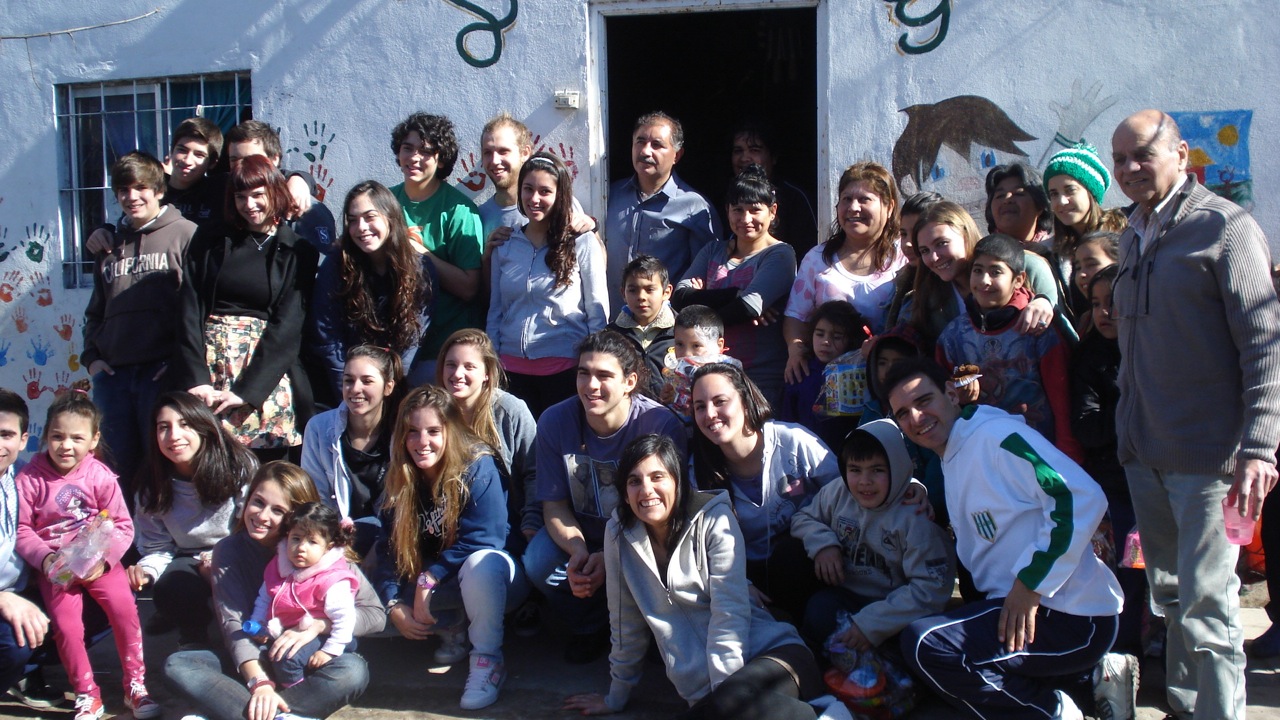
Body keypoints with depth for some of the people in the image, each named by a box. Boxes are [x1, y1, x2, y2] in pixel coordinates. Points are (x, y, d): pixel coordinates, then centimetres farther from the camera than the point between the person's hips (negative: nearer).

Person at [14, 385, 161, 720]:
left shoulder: (100, 475, -3)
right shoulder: (29, 478, -2)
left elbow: (123, 526, -2)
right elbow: (21, 530, -2)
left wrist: (104, 557, -17)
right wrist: (45, 558, -17)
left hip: (97, 559, 0)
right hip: (55, 565, 0)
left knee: (123, 605, -21)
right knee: (66, 623, -18)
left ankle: (136, 685, -5)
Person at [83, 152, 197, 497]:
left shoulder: (184, 234, 2)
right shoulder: (110, 244, 21)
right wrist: (91, 356, 11)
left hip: (162, 373, -5)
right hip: (112, 374, 5)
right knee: (118, 468, 7)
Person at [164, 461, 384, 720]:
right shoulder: (229, 550, -4)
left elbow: (375, 613, -11)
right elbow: (233, 623, -16)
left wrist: (317, 626, -26)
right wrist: (259, 682, -32)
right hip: (253, 663, 2)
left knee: (353, 671, -33)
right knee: (176, 666, -23)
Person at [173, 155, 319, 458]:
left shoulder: (297, 251, 4)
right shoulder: (210, 243, 11)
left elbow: (287, 325, -4)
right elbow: (190, 312, 4)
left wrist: (247, 390, -13)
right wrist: (196, 379, -10)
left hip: (267, 373, -1)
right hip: (209, 363, 2)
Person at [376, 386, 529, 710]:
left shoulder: (478, 468, -19)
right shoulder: (400, 481, -3)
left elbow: (480, 541, -25)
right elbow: (390, 548, -6)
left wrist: (429, 578, -28)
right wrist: (394, 606, -19)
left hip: (489, 578, -5)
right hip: (440, 590, 6)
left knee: (480, 563, -39)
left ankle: (488, 660, -21)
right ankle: (454, 630, 6)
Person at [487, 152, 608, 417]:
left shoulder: (582, 243, -2)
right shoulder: (505, 245, 9)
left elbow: (598, 312, -2)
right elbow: (495, 311, 13)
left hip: (564, 366, -3)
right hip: (512, 367, 3)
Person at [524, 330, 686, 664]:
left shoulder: (662, 425, -22)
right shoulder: (554, 421, -12)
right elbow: (554, 505, -7)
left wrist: (610, 558, -33)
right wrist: (578, 551, -29)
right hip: (578, 534, 2)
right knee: (539, 563, -27)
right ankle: (591, 627, 4)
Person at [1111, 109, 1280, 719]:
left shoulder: (1223, 226, -8)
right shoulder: (1133, 237, 14)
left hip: (1208, 454, -7)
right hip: (1145, 454, 7)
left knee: (1205, 606, -6)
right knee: (1170, 596, 14)